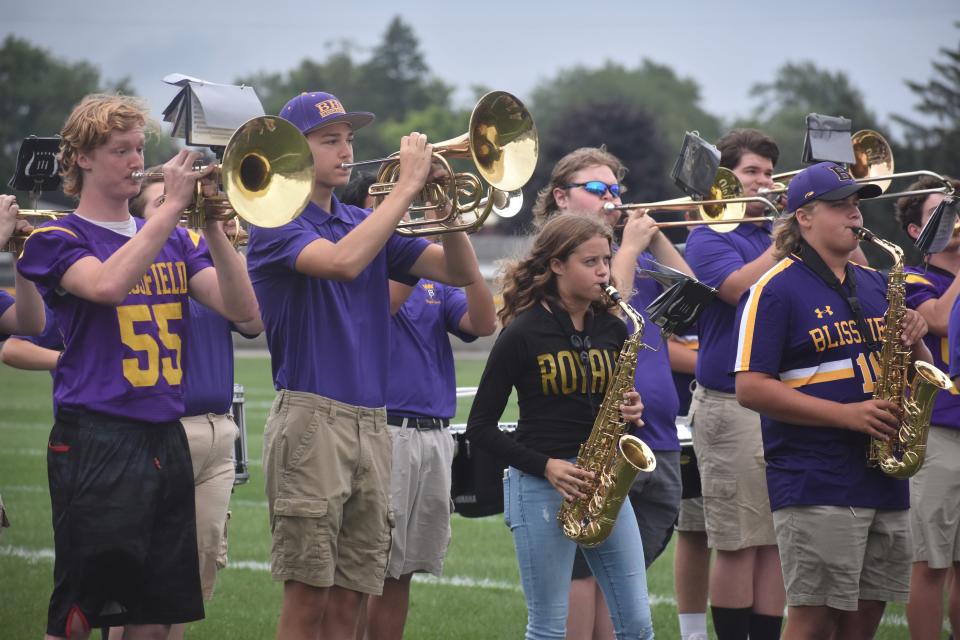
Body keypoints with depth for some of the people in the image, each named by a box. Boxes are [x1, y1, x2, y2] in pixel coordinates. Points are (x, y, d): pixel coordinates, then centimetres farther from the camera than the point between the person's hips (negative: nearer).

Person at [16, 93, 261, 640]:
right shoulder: (56, 240, -1)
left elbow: (242, 308, 4)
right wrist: (173, 206, -20)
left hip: (167, 439, 6)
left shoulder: (172, 242, 16)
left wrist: (213, 227, -10)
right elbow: (106, 284, -22)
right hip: (97, 443, -6)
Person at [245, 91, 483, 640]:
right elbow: (343, 262, -24)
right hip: (312, 422, -6)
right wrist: (407, 186, -18)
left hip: (372, 424, 6)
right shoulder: (278, 222, -3)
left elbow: (462, 273, 12)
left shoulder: (365, 223, 17)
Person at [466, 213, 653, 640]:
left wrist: (630, 413, -3)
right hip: (541, 487, -5)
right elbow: (480, 428, -5)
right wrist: (545, 466, -15)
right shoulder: (523, 333, -7)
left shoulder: (612, 329, 8)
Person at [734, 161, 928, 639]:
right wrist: (846, 414, -19)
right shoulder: (777, 289, -5)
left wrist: (914, 341, -2)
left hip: (885, 482, 7)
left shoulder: (875, 286, 17)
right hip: (816, 486, -7)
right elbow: (750, 388, -14)